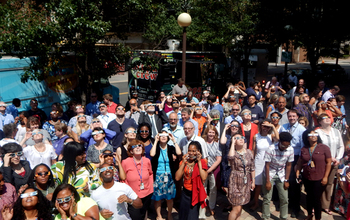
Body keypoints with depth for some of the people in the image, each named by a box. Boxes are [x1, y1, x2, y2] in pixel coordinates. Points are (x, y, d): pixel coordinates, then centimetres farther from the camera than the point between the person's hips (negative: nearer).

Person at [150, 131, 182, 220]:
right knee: (157, 198, 6)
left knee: (169, 197, 9)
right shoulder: (156, 147, -1)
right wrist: (156, 141, -18)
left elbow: (179, 153, -18)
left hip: (169, 176, 1)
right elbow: (152, 154, -24)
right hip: (157, 176, -1)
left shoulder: (171, 148, 2)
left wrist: (174, 140, -14)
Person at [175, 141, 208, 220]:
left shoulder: (202, 162, -6)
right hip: (185, 193, 4)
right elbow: (177, 178, -9)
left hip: (196, 193, -4)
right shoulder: (184, 162, 2)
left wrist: (199, 161, -18)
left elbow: (204, 178, -22)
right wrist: (183, 163, -11)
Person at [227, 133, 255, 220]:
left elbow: (252, 168, 10)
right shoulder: (233, 152, -10)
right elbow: (230, 157, -36)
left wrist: (253, 181, 11)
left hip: (246, 183, 4)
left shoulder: (249, 152, 2)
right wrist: (233, 143, -24)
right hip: (235, 182, -4)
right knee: (236, 208, -5)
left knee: (239, 206, 16)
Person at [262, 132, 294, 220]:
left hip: (281, 176, 3)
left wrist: (286, 180, -2)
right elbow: (267, 165, -17)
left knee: (284, 199, 4)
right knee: (267, 198, 1)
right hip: (269, 174, -3)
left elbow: (288, 165, -3)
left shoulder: (290, 150, -14)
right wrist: (268, 181, -15)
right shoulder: (271, 149, -24)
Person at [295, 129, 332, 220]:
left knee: (317, 199, 2)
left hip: (319, 179, -4)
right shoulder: (304, 149, 3)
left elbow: (329, 162, -7)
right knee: (309, 197, 17)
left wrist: (325, 177, -9)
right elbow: (300, 162, 11)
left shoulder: (324, 148, -8)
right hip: (306, 178, 4)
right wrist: (297, 173, 1)